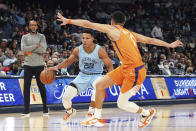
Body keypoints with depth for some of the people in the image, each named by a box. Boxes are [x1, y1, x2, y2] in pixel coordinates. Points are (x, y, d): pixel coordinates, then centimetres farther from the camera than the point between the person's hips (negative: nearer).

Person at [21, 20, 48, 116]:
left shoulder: (41, 37, 5)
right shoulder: (25, 37, 8)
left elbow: (43, 49, -11)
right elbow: (23, 49, -10)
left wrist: (30, 49, -12)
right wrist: (36, 46, -14)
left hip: (39, 65, -1)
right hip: (28, 65, 1)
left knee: (41, 87, 3)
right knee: (26, 87, -2)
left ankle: (45, 108, 13)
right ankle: (26, 110, 2)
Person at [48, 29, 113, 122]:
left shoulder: (99, 51, -14)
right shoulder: (78, 50, -6)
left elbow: (109, 65, -10)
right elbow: (68, 61, 10)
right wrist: (57, 67, -6)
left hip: (95, 75, -3)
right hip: (82, 76, 3)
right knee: (66, 96, -14)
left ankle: (90, 113, -24)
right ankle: (70, 111, 23)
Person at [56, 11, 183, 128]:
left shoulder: (112, 29, -4)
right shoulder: (130, 33, 17)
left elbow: (87, 24, -5)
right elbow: (150, 40, 19)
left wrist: (68, 21, 3)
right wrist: (169, 45, 28)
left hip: (134, 71, -9)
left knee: (122, 104, 3)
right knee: (99, 84, 6)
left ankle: (147, 113, 24)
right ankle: (97, 118, 13)